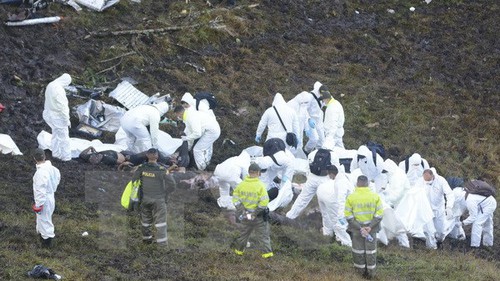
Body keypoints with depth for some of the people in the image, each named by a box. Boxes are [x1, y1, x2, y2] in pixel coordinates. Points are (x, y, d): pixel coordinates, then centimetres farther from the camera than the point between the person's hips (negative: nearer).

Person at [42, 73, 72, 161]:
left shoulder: (50, 85, 1)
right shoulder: (59, 90, -28)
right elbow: (62, 107, -25)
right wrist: (67, 120, -16)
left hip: (50, 113, 9)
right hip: (58, 117, -9)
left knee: (55, 134, 22)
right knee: (63, 136, 3)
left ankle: (55, 153, 32)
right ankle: (66, 156, 10)